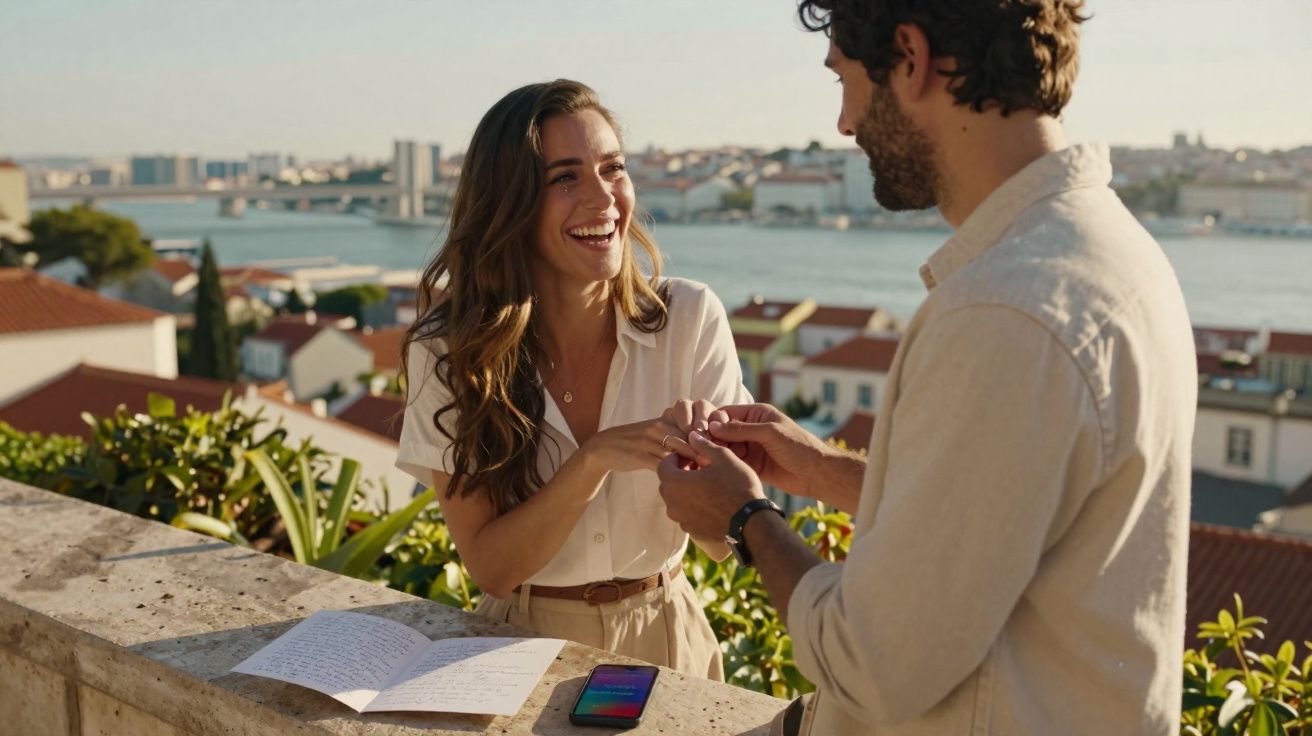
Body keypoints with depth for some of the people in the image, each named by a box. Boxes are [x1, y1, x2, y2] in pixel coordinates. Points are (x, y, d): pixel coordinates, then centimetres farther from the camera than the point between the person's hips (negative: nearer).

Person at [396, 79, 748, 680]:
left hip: (664, 640, 1)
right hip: (524, 646, 0)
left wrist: (699, 460, -25)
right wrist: (596, 458, -24)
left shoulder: (691, 319, -7)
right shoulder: (448, 351, -8)